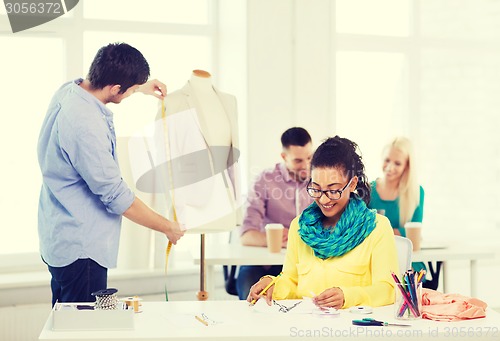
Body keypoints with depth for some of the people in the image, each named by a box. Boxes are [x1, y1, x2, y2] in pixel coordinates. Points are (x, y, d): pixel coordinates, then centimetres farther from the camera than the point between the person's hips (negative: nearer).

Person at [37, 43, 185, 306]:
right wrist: (168, 228, -10)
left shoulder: (69, 90, 0)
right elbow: (116, 197, -22)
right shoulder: (86, 126, -28)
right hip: (80, 248, -10)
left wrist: (140, 87, 28)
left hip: (59, 240, 10)